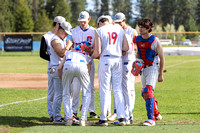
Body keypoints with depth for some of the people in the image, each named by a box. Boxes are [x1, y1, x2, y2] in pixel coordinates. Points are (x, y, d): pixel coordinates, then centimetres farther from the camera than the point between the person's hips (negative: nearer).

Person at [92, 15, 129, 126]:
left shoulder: (99, 31, -1)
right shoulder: (119, 29, 11)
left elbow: (98, 51, -8)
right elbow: (126, 48, 6)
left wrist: (92, 57, 12)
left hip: (105, 59, -4)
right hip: (118, 60, 4)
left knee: (104, 90, 0)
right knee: (118, 89, 9)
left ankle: (103, 119, 0)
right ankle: (121, 117, 3)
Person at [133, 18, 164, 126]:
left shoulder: (155, 40, -12)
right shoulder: (137, 39, 3)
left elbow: (162, 57, -7)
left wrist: (161, 74, -7)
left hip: (153, 68, -7)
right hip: (143, 68, 7)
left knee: (148, 91, -22)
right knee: (145, 93, 14)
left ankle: (151, 119, -23)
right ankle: (156, 114, 36)